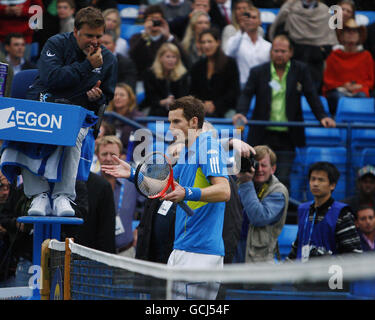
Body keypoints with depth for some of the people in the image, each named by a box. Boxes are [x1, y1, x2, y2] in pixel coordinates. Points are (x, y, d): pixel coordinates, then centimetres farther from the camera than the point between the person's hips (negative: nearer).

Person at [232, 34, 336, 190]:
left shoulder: (300, 70, 5)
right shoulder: (258, 72, 3)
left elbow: (311, 96, 3)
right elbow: (246, 94, -4)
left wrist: (322, 117, -10)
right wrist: (241, 113, -23)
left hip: (287, 138, 0)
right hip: (263, 136, 0)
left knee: (283, 180, -4)